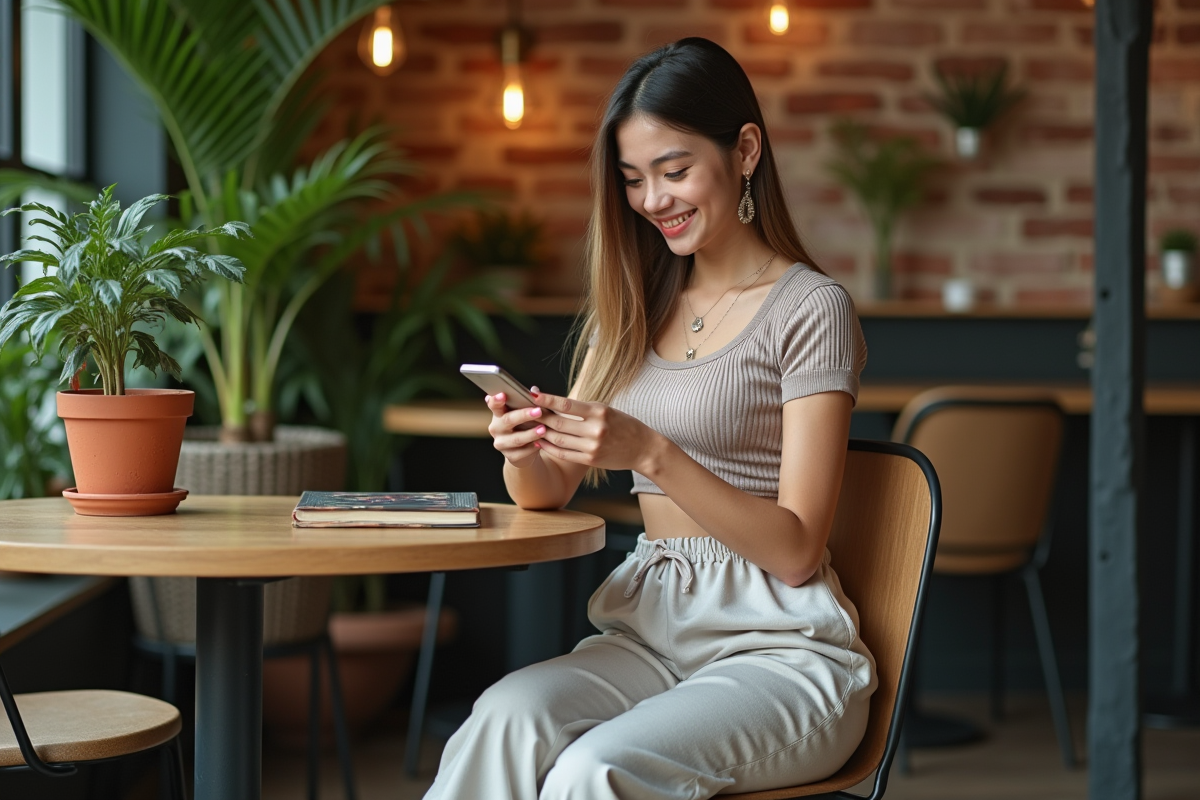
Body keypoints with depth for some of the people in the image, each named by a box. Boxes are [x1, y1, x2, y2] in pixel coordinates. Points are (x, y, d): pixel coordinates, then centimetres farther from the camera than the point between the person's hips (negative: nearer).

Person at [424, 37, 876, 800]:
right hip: (648, 634, 5)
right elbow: (548, 494, 11)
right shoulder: (635, 309, 16)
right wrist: (523, 454, -13)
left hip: (777, 651, -5)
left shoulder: (810, 308, -5)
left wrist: (653, 453, -23)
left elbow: (797, 551, -11)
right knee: (506, 718, -28)